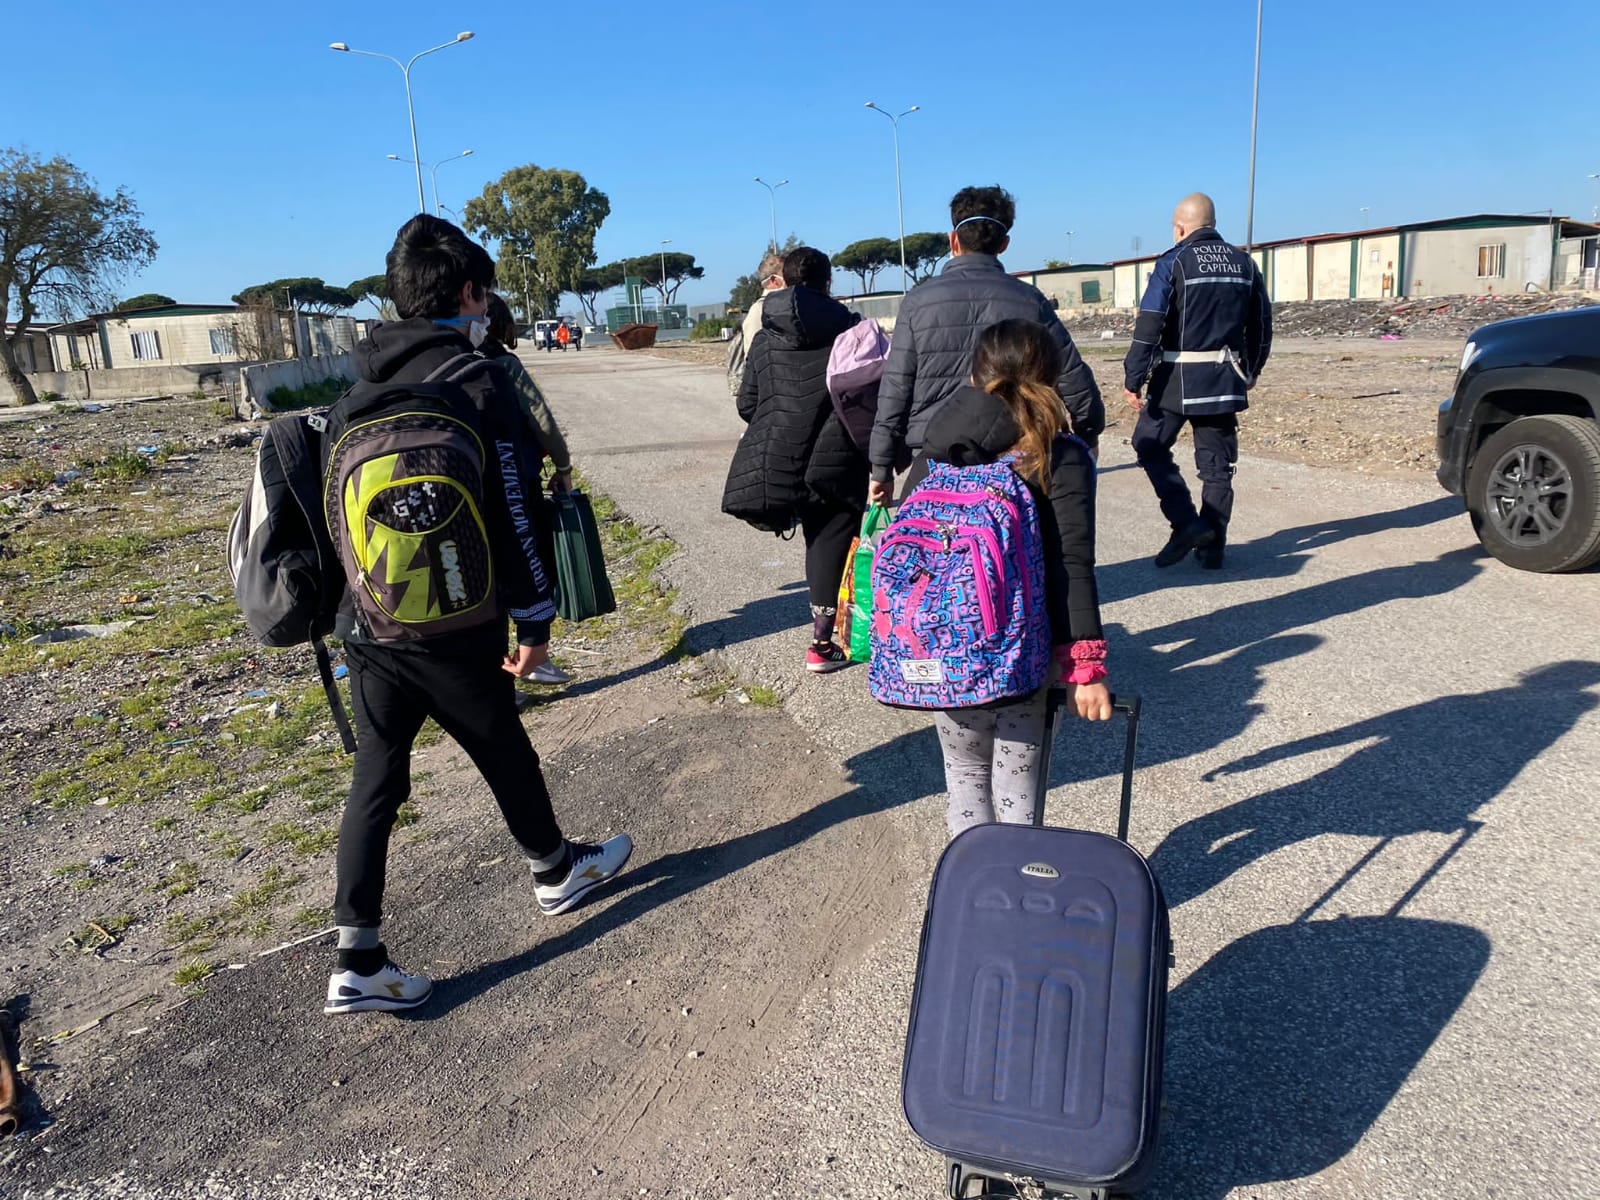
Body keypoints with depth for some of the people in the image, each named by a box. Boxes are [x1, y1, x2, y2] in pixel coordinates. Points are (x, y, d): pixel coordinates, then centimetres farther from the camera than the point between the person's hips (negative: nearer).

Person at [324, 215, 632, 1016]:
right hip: (450, 629, -6)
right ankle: (556, 871, 38)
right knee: (504, 752, 14)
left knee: (376, 776, 9)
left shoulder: (363, 383, 9)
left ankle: (357, 962, 12)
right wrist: (535, 618, -10)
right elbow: (510, 513, -16)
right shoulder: (476, 380, -13)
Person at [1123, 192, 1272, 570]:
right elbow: (1261, 323, 17)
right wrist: (1252, 370, 29)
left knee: (1150, 446, 9)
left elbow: (1148, 326, -13)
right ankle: (1212, 545, 13)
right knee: (1216, 462, 9)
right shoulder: (1244, 263, 11)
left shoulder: (1174, 262, -6)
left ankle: (1187, 524, -2)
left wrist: (1132, 379, -12)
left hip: (1178, 377, -5)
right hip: (1225, 379, 5)